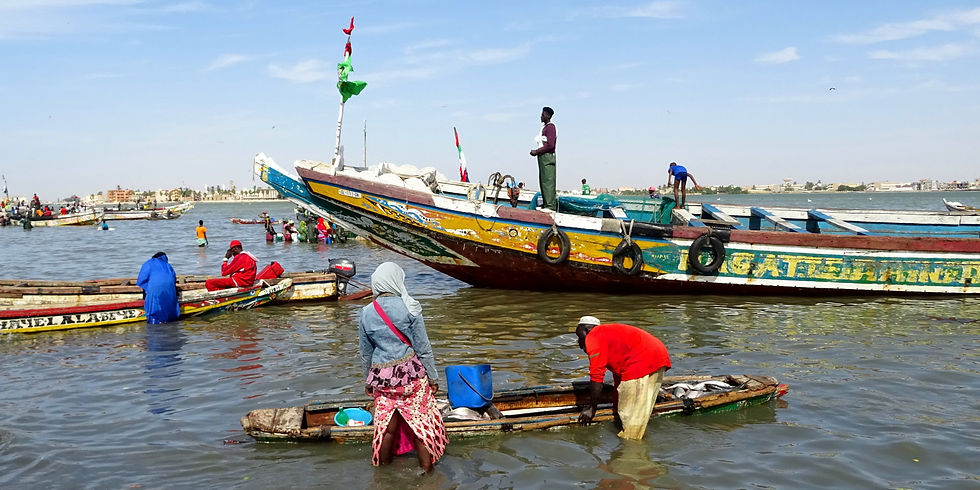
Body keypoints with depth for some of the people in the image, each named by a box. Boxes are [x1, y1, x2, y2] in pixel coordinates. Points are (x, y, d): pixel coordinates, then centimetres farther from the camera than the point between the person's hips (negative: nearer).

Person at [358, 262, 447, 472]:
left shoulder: (366, 313, -1)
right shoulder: (409, 308, -10)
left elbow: (366, 354, 9)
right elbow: (423, 347, -6)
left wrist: (368, 381, 22)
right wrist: (433, 377, 3)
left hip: (382, 376, 3)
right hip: (411, 372, -3)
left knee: (388, 425, 14)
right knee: (421, 423, 9)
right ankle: (427, 469, 19)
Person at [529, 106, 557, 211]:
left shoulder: (550, 127, -10)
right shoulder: (545, 127, 21)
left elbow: (550, 145, -19)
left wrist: (537, 151, -14)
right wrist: (537, 151, 10)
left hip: (548, 157, -10)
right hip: (543, 158, 10)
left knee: (548, 182, -12)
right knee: (543, 182, 10)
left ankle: (551, 206, -13)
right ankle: (546, 205, 15)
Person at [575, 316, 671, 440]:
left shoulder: (593, 338, 0)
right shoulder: (608, 333, 29)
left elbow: (596, 376, -5)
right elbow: (618, 372, 33)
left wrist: (591, 408, 4)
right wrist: (617, 405, 38)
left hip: (643, 364, -10)